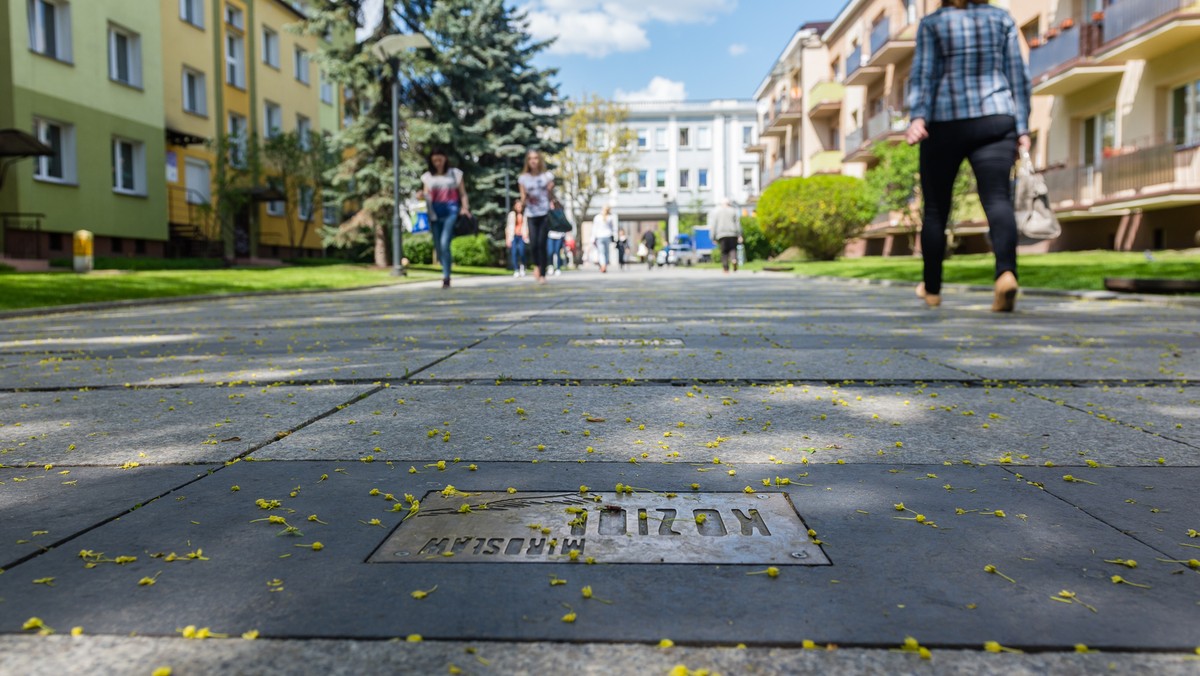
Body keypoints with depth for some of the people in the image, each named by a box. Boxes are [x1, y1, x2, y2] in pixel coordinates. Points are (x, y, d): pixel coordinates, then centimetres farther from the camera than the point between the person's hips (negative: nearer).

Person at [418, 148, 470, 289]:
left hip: (451, 211, -3)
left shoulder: (455, 173, 11)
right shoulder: (427, 177, 15)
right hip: (435, 213, 3)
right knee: (438, 246, 2)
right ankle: (446, 275, 20)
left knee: (444, 243, -20)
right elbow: (426, 196, 15)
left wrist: (465, 208, -6)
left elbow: (463, 194, 11)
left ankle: (446, 277, -17)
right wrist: (421, 196, -9)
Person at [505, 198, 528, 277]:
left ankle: (522, 265, 14)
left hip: (521, 236, 0)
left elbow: (526, 226, 13)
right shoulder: (512, 214, 3)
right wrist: (507, 238, 1)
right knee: (514, 253, -5)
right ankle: (516, 270, 1)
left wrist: (526, 237, 8)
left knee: (521, 252, -14)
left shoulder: (525, 215, 6)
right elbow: (508, 226, 5)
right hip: (513, 236, 0)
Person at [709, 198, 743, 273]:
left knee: (724, 251, 4)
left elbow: (713, 225, 4)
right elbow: (737, 223, 8)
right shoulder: (733, 211, 10)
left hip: (721, 235, 0)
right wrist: (739, 235, 10)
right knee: (733, 248, 8)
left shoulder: (715, 211, 9)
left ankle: (726, 269, -3)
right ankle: (734, 259, -22)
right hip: (732, 234, 0)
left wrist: (713, 237, 5)